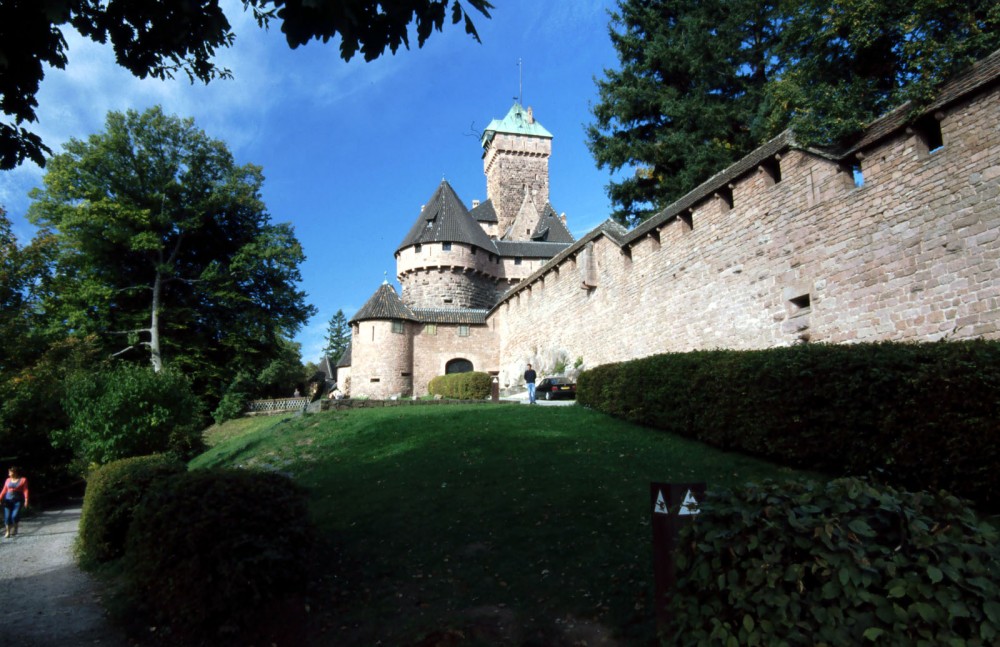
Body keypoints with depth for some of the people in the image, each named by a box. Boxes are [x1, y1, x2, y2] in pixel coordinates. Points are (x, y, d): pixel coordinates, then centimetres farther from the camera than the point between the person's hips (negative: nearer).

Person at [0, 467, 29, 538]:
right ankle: (8, 531, 10)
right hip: (8, 500, 3)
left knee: (15, 515, -12)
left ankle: (15, 528, 13)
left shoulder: (23, 480, -2)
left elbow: (25, 490, -6)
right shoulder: (8, 480, 8)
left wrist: (26, 500, -13)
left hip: (18, 500, -3)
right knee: (7, 516, -1)